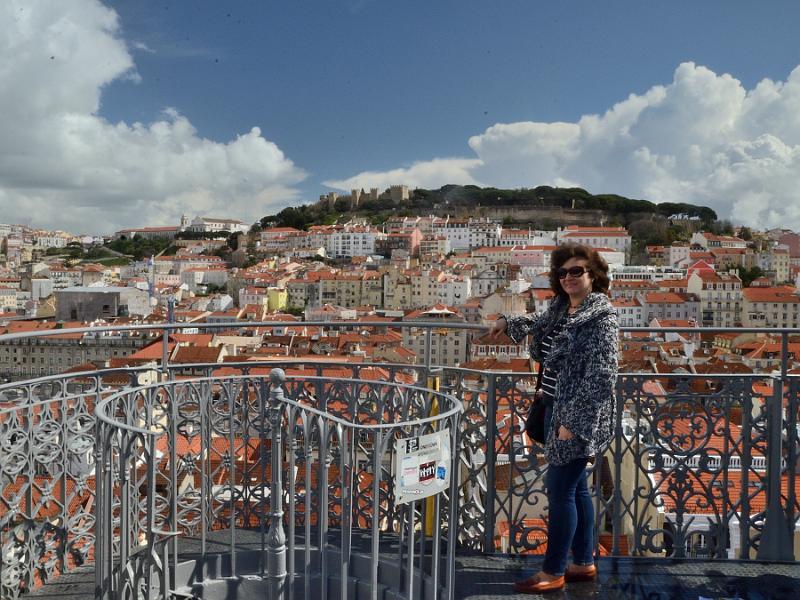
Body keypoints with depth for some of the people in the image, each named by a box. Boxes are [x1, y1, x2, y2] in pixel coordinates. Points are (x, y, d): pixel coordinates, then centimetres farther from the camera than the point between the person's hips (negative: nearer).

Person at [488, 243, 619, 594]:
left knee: (560, 491, -2)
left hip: (578, 417, -9)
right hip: (558, 411, 9)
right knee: (575, 488, 16)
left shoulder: (601, 317, -16)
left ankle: (553, 573, 12)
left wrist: (574, 422, -24)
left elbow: (601, 376, -22)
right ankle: (584, 564, 29)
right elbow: (540, 324, 35)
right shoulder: (560, 308, 9)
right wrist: (508, 323, 33)